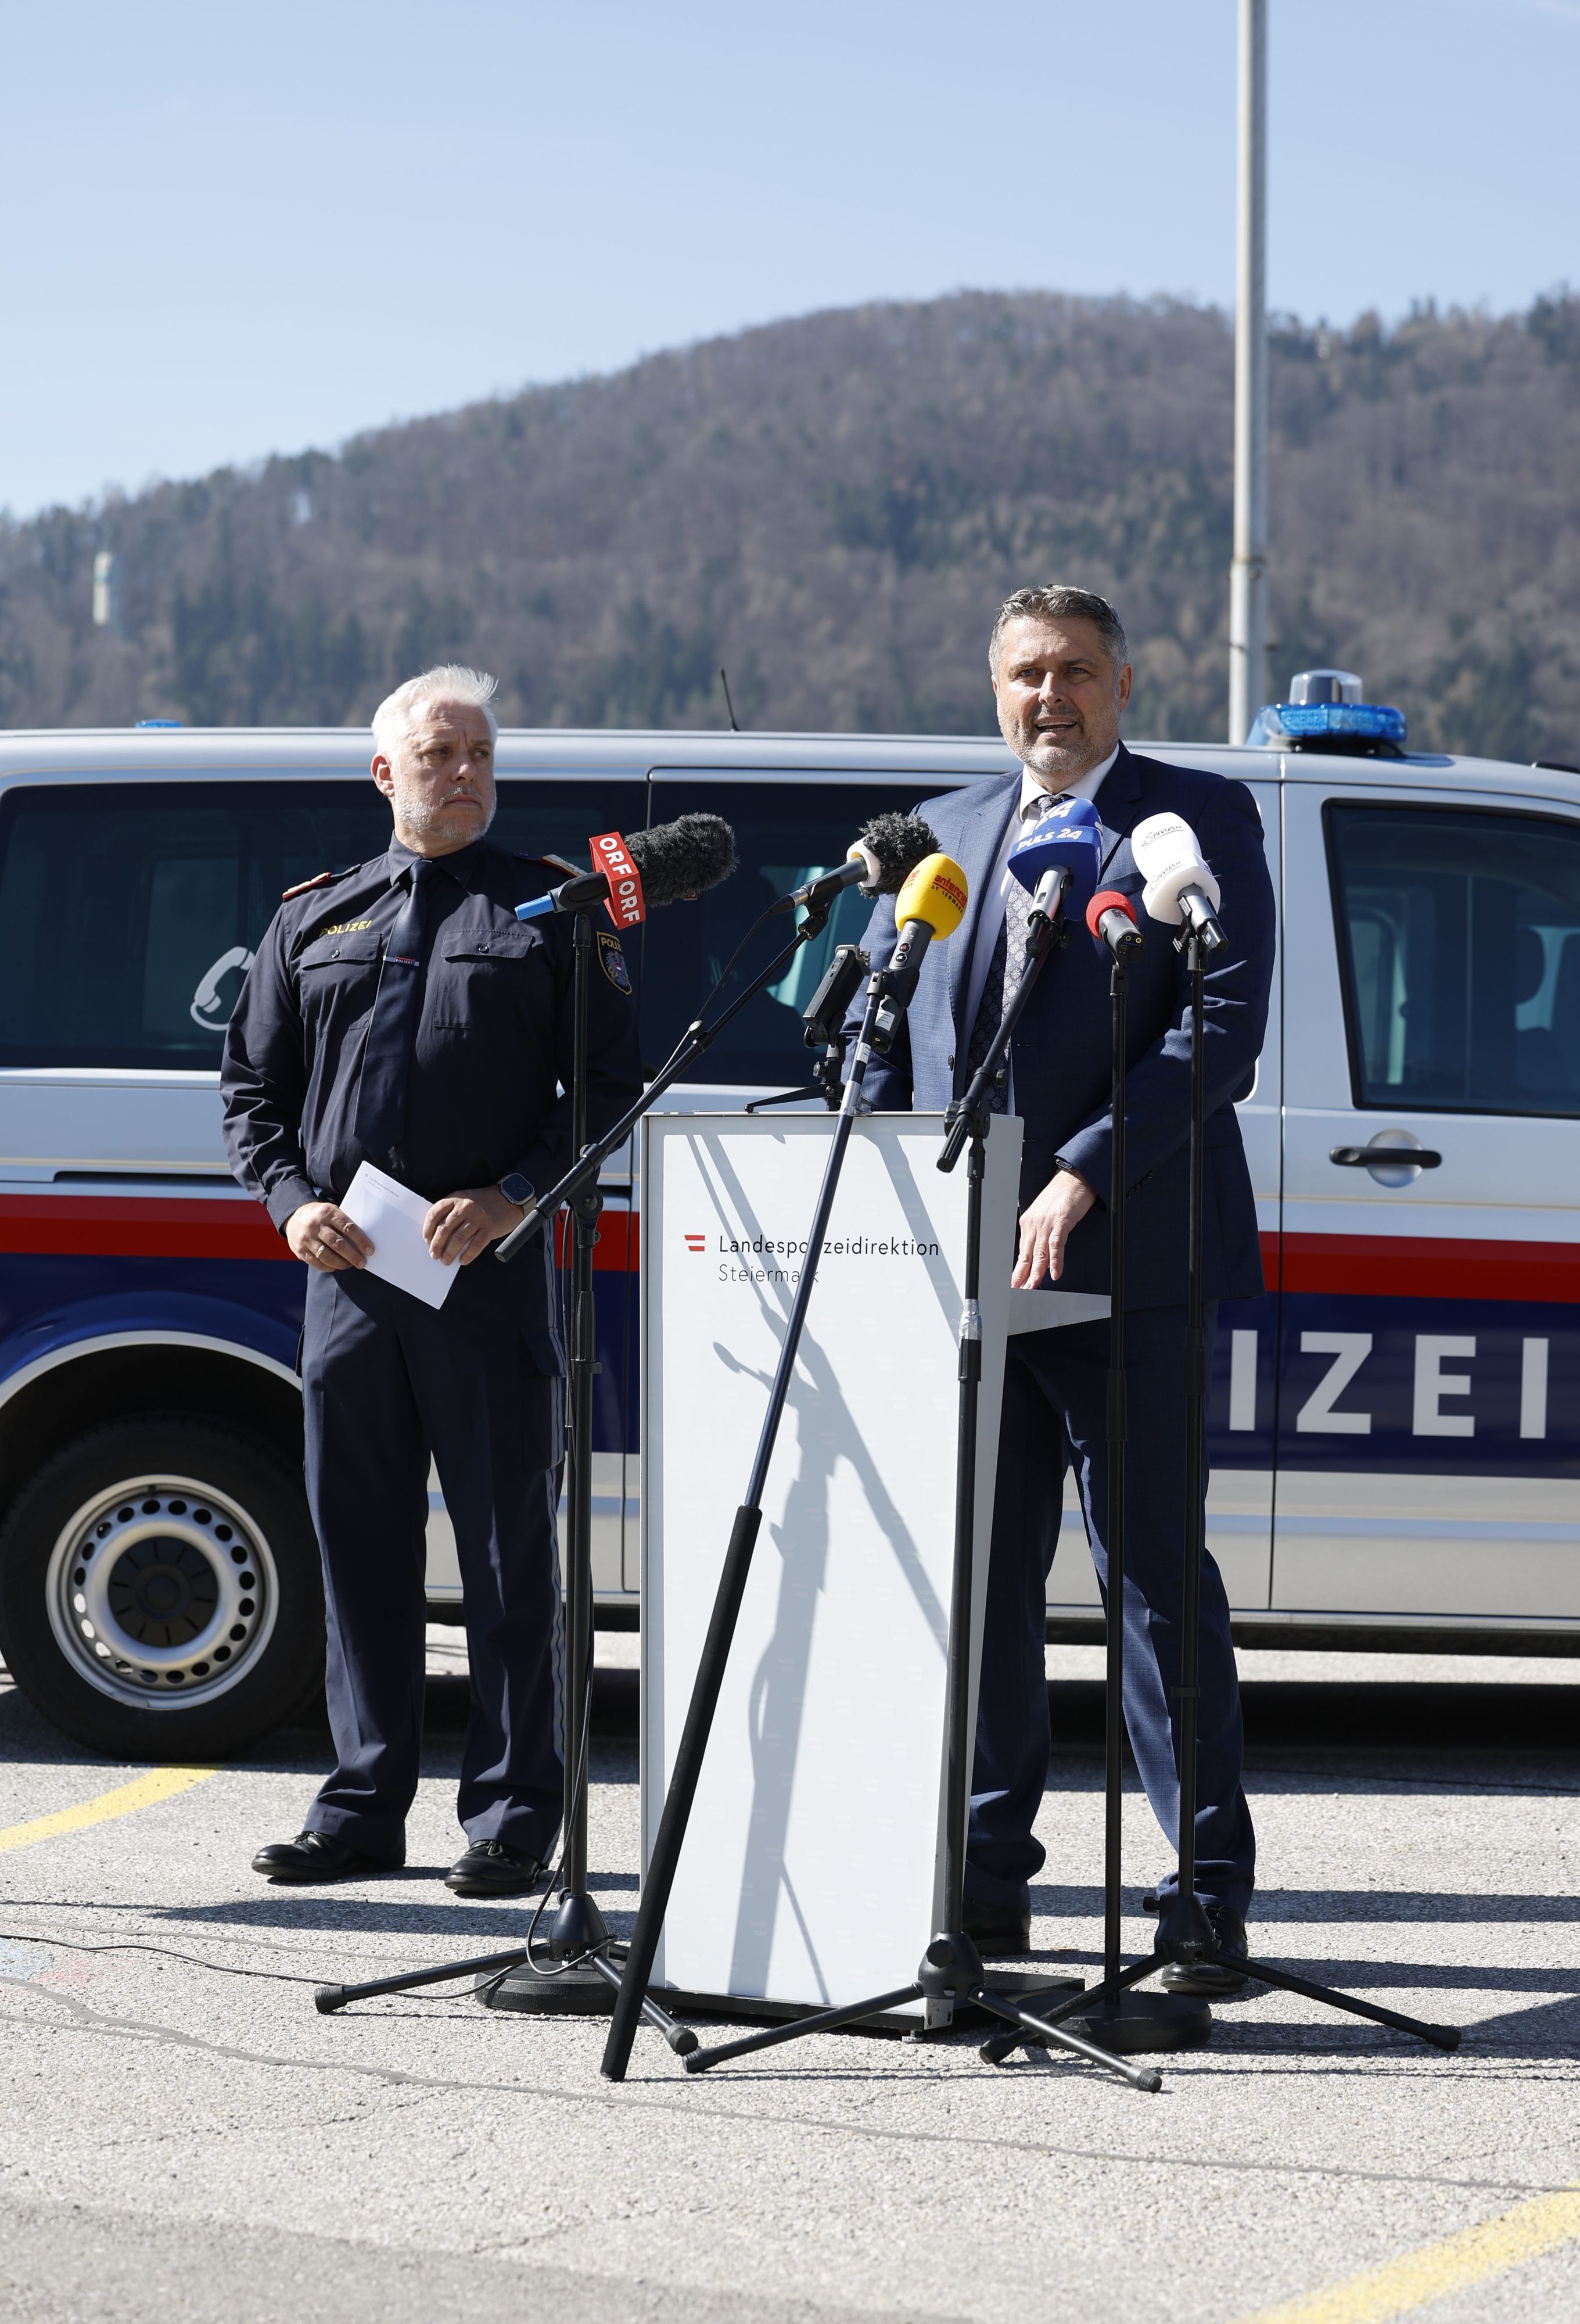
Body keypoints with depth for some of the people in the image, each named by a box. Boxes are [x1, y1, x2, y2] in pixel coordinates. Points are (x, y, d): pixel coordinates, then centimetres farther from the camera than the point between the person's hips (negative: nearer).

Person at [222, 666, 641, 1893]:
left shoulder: (551, 909, 6)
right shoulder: (315, 918, 17)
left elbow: (611, 1087, 1)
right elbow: (253, 1088, 19)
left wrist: (509, 1200, -12)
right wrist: (293, 1202, 1)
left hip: (492, 1272, -4)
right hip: (346, 1273, 4)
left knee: (509, 1550, -2)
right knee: (360, 1546, 8)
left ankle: (511, 1816, 3)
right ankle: (364, 1806, 16)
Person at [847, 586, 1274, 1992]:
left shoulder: (1201, 818, 0)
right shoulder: (940, 835, 17)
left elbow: (1223, 1032, -10)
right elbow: (883, 1044, 18)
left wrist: (1080, 1178, -19)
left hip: (1123, 1265, -5)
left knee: (1160, 1579, -3)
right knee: (981, 1581, 9)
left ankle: (1212, 1901, 2)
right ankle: (988, 1887, 18)